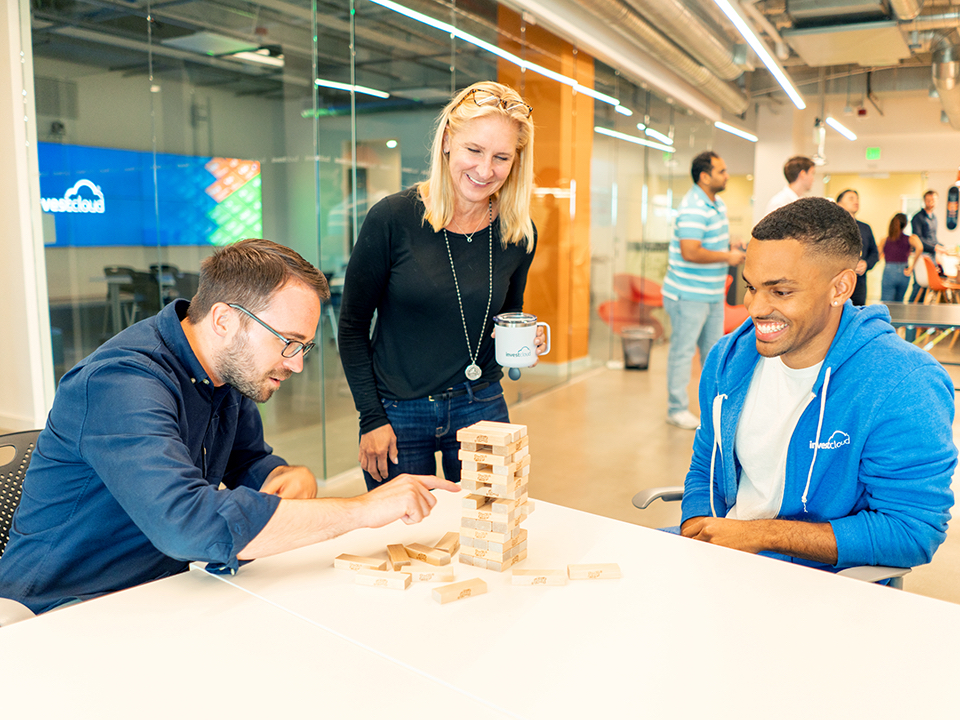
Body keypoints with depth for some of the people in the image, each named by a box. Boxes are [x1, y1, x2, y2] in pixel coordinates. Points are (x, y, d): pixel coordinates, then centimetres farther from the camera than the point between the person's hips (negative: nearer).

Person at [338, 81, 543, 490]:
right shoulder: (394, 218, -13)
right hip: (397, 414, -2)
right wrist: (372, 418, -8)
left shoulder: (519, 234, -3)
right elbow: (352, 325, -5)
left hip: (481, 408, 3)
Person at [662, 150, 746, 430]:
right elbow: (690, 252, -29)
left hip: (713, 294, 10)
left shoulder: (718, 204, 12)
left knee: (714, 350, 17)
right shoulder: (693, 208, -20)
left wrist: (733, 248, 5)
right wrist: (728, 257, -18)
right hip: (689, 296, -10)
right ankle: (677, 409, 11)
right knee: (683, 351, 0)